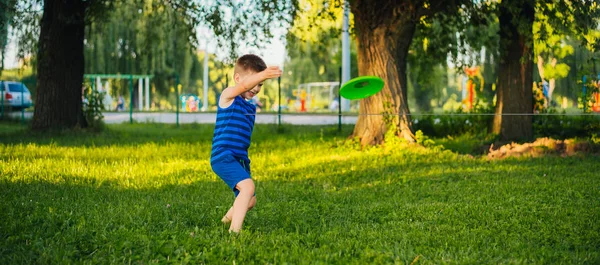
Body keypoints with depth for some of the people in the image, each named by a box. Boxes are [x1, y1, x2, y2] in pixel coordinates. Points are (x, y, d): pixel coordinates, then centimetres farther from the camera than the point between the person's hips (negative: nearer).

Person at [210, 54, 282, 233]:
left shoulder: (251, 107, 17)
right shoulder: (228, 96, -6)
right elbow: (244, 86, -30)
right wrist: (263, 75, -46)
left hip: (240, 159, 9)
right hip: (223, 156, -9)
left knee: (250, 201, 18)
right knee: (247, 186, -30)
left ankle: (226, 220, 44)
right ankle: (234, 231, -31)